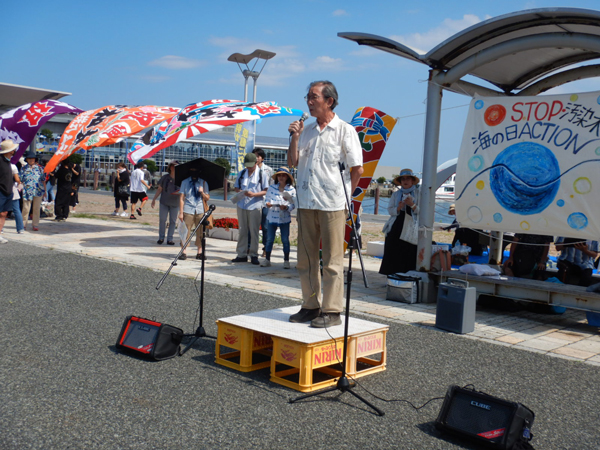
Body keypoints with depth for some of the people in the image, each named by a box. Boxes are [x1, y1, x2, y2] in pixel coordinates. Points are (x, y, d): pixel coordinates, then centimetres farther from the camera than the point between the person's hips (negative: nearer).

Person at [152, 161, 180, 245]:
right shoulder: (165, 177, 0)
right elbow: (159, 189, 7)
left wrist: (179, 192, -19)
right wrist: (154, 199, 4)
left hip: (175, 204, 0)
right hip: (164, 202, 0)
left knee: (173, 221, 3)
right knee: (162, 220, 3)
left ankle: (170, 239, 11)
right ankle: (161, 238, 15)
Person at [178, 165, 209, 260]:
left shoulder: (203, 183, 11)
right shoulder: (185, 182, 6)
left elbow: (207, 198, 11)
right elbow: (181, 198, 3)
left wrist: (202, 193, -11)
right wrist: (181, 212, -4)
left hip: (200, 211, 2)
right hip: (188, 211, -2)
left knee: (200, 233, 1)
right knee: (186, 232, -4)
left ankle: (200, 252, 9)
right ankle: (183, 252, 2)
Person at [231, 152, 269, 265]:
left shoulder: (262, 174, 2)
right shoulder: (241, 174, 14)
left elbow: (266, 191, -1)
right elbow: (236, 188, 16)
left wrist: (254, 194, -17)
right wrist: (241, 192, -7)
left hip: (255, 206, -4)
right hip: (242, 205, 4)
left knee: (254, 231, -2)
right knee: (242, 230, 5)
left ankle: (254, 255, 5)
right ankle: (242, 254, 11)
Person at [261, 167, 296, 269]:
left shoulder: (291, 189, -1)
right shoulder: (271, 188, 4)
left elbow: (293, 204, -3)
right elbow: (267, 200, 8)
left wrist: (286, 207, -21)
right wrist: (268, 204, -13)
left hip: (285, 218, -1)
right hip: (272, 217, 2)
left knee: (285, 240, 3)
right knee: (269, 239, 5)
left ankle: (286, 260, 12)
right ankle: (267, 259, 15)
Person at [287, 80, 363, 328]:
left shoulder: (344, 130, -1)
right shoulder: (307, 130, 15)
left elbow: (357, 169, -3)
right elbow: (292, 162, 11)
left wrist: (345, 193, -1)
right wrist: (294, 137, 0)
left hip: (332, 204, -6)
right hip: (306, 203, 6)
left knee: (332, 260, -2)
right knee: (306, 258, 10)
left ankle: (332, 311, 4)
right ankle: (311, 306, 20)